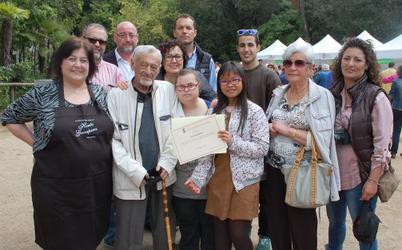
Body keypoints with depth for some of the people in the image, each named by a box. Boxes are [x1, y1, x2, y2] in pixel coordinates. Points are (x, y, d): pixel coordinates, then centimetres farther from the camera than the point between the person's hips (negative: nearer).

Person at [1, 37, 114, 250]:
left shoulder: (101, 94, 5)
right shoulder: (42, 94, -5)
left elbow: (112, 132, 16)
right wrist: (36, 143, -1)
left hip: (97, 186, 3)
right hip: (57, 190, -3)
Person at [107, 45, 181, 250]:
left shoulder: (168, 90, 2)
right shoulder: (116, 95, -6)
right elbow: (113, 139, -7)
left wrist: (167, 164, -6)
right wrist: (137, 172, -13)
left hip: (163, 175, 3)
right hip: (130, 180, -2)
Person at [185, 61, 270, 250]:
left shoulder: (254, 111, -3)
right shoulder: (215, 111, 10)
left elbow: (262, 147, -9)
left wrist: (233, 142, -19)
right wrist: (198, 177, -5)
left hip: (244, 180, -4)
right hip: (218, 179, 4)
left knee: (238, 234, -1)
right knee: (220, 234, 11)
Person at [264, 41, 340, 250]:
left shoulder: (322, 96, -10)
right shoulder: (278, 94, 6)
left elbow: (321, 140, -17)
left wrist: (287, 130, -18)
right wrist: (269, 129, -5)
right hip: (274, 168, 5)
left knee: (302, 231, 8)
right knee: (276, 226, 13)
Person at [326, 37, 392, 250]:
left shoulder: (376, 97, -11)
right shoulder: (333, 94, 4)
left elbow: (382, 144, -13)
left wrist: (373, 181, -16)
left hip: (360, 176, -5)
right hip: (333, 173, 5)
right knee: (335, 222, 19)